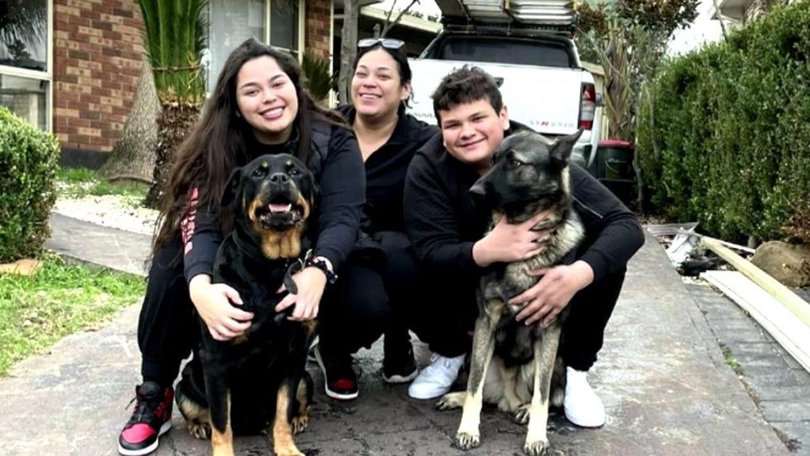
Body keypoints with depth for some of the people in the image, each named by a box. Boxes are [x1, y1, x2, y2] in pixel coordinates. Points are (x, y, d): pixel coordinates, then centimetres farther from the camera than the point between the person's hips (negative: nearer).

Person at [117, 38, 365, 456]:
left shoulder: (334, 142, -16)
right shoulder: (216, 147, -14)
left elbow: (342, 217, -25)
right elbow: (202, 223, -26)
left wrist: (317, 272, -48)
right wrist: (200, 286, -49)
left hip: (301, 273, 0)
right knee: (173, 258, -29)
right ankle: (155, 395, -14)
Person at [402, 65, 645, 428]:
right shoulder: (428, 166, -22)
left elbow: (626, 225, -30)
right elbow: (430, 251, -29)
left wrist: (578, 274, -50)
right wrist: (485, 250, -51)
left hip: (542, 287, 0)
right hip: (467, 288, 1)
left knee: (606, 261, -26)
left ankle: (574, 368, -3)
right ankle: (451, 352, 5)